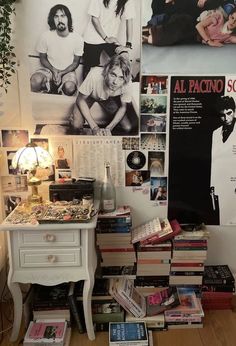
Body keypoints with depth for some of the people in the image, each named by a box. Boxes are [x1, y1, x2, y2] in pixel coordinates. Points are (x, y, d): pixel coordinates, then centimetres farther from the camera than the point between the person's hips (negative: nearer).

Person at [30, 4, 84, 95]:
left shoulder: (77, 39, -12)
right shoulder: (46, 36, -11)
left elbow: (76, 62, -2)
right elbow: (43, 58, 0)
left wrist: (61, 73, -16)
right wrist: (54, 70, -17)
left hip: (67, 71, 0)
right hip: (49, 68, 0)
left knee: (70, 88, -33)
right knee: (35, 82, -31)